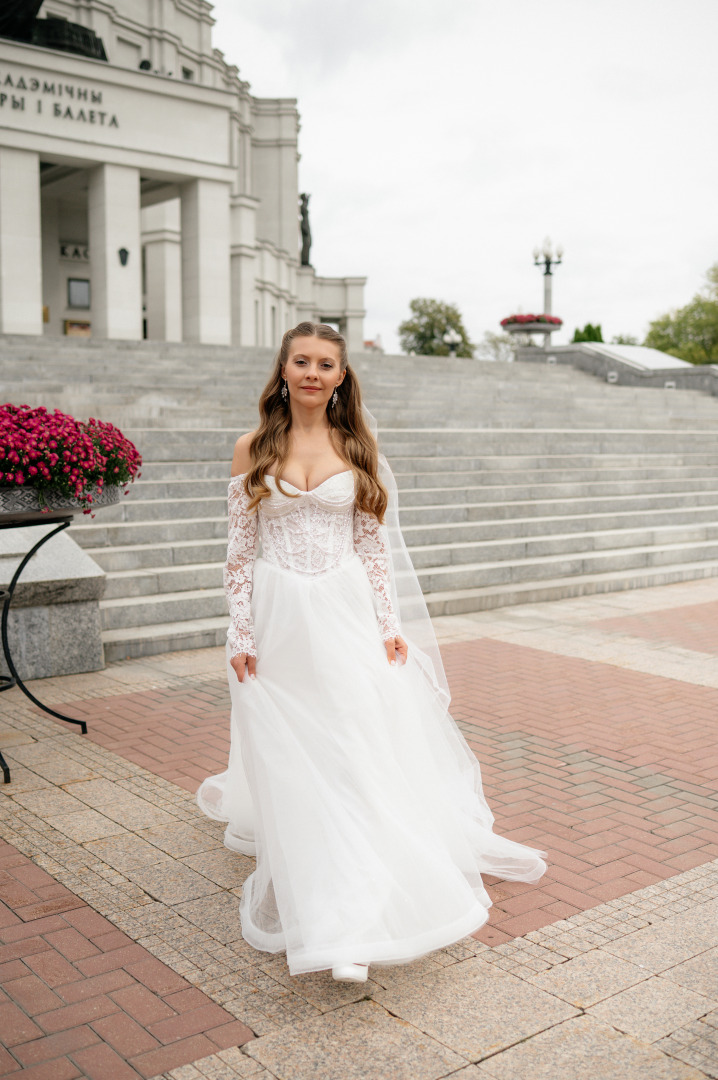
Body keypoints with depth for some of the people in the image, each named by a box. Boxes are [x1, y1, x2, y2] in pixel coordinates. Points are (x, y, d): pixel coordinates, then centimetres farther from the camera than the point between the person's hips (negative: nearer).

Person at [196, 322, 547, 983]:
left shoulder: (357, 445, 5)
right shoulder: (253, 450, 2)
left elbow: (374, 544, 6)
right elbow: (240, 550, 3)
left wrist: (390, 625, 1)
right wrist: (241, 635, -2)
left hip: (347, 613, 1)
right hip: (280, 620, 0)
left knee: (363, 756, -3)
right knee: (292, 766, 4)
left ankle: (357, 919, 9)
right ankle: (320, 913, 21)